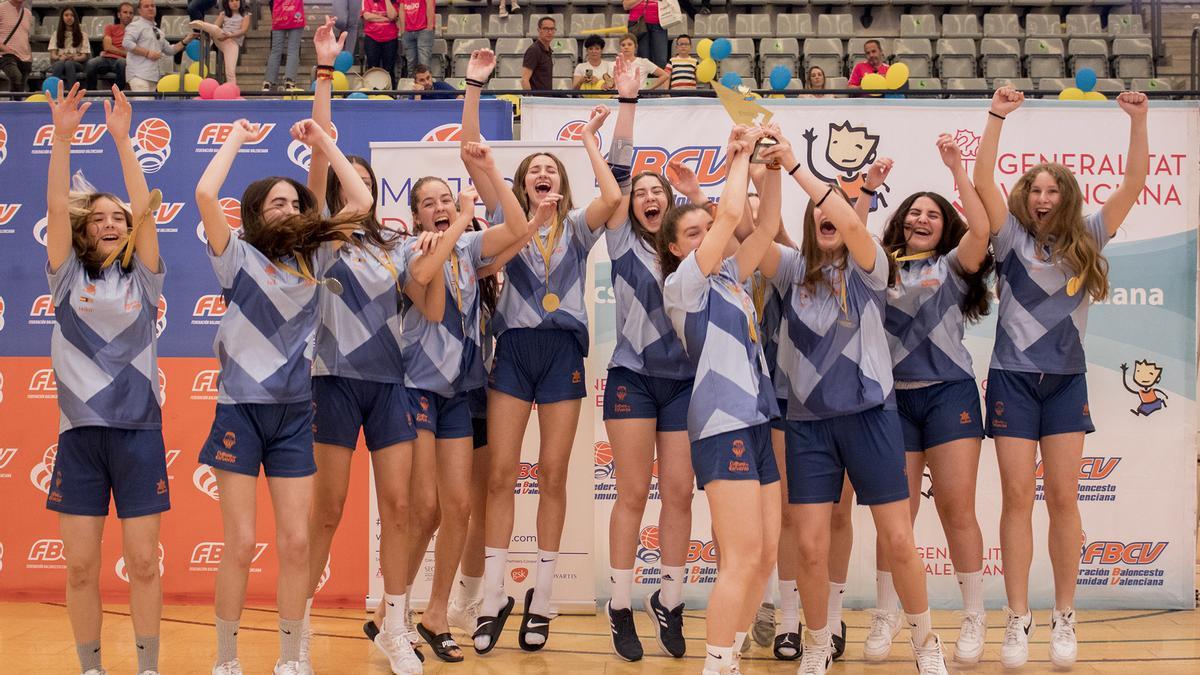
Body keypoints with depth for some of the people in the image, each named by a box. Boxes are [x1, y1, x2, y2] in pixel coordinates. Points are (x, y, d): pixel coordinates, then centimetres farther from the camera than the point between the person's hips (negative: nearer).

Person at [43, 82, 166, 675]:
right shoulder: (68, 279, 6)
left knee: (143, 562, 1)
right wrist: (63, 135, -12)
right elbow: (56, 209, -5)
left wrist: (121, 138, -10)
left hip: (139, 431, 0)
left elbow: (144, 208, -7)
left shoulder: (142, 278, 5)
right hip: (79, 432, 1)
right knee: (80, 567, 2)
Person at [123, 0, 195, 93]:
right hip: (139, 75, -8)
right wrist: (147, 53, -15)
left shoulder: (158, 31, 23)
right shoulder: (136, 25, 0)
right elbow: (126, 43, -14)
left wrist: (185, 41, 12)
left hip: (153, 75, 8)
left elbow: (170, 50, 26)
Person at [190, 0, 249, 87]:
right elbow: (216, 26, 10)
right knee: (216, 29, -34)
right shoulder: (223, 14, 21)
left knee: (230, 71, -17)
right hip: (221, 39, 2)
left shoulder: (245, 15, 14)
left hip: (234, 42, -2)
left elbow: (243, 30, -1)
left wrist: (230, 35, -17)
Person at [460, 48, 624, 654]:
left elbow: (614, 195, -8)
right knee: (501, 474, -3)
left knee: (553, 475, 2)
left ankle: (540, 600, 9)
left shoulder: (578, 226, 10)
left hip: (563, 352, 0)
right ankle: (493, 599, 5)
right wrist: (474, 87, -7)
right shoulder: (504, 219, 9)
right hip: (514, 348, 0)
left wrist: (591, 140, 0)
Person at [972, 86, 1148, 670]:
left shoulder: (1086, 240, 6)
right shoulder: (1013, 239, 1)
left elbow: (1134, 183, 1)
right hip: (1014, 378, -2)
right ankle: (1017, 621, 2)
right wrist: (997, 116, -14)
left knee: (1064, 498, 1)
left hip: (1066, 380, 2)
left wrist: (1138, 119, -7)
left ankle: (1064, 620, 9)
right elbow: (982, 182, -10)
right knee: (1017, 497, -3)